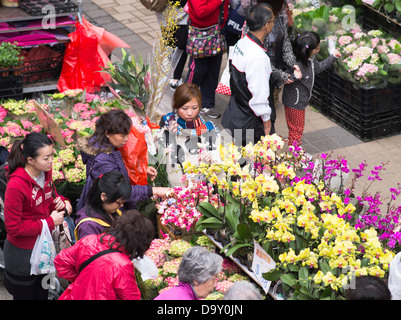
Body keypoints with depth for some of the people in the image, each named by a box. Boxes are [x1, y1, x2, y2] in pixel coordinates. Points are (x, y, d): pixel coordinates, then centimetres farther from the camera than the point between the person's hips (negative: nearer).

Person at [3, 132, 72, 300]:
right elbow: (13, 228, -24)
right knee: (25, 295, 14)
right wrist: (50, 222, -22)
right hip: (22, 253, -7)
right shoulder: (16, 185, -30)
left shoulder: (45, 172, -7)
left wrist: (61, 201, -9)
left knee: (42, 294, 22)